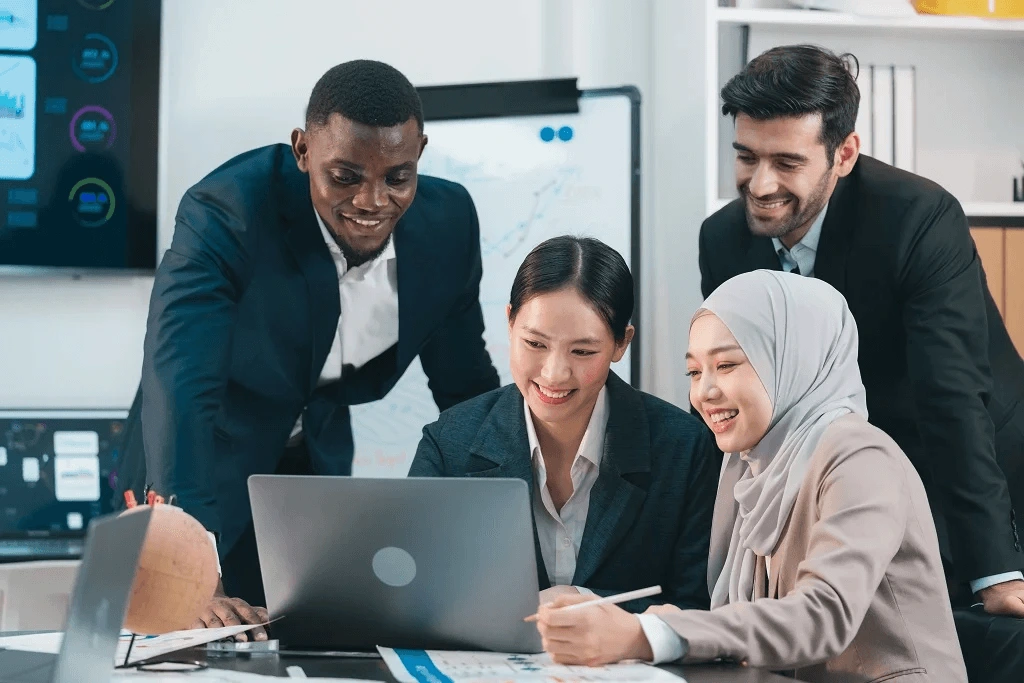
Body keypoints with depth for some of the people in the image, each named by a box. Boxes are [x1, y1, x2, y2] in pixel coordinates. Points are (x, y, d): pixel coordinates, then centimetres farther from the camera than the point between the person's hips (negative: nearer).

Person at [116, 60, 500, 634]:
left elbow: (466, 385, 1)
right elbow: (180, 391, -40)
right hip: (209, 473, -4)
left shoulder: (448, 221, -14)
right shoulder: (225, 215, -30)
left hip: (322, 467, 4)